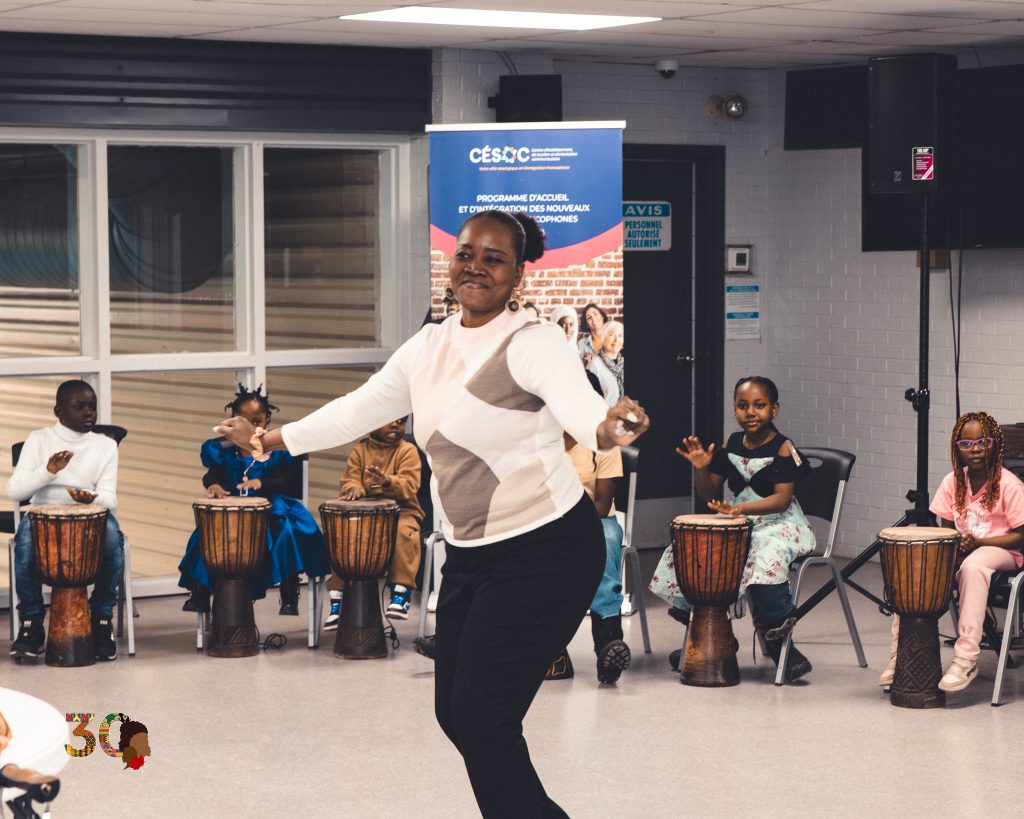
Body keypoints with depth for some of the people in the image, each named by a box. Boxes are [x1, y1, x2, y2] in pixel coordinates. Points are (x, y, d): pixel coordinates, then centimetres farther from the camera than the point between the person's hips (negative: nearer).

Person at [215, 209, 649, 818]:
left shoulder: (533, 342, -16)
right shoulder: (431, 346, 7)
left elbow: (577, 403, -35)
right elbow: (358, 409, 20)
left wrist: (609, 429, -58)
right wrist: (271, 439, 25)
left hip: (545, 554, -8)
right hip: (470, 556, 8)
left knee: (483, 719, -10)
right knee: (454, 713, 13)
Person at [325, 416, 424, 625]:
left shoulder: (407, 450, 1)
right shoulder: (360, 451, 10)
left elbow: (409, 485, -13)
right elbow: (348, 480, 2)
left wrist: (388, 481, -35)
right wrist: (354, 488, -23)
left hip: (400, 509, -3)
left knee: (402, 532, -35)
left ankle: (401, 592, -30)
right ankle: (337, 598, -12)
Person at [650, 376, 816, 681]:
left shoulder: (783, 448, -9)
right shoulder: (731, 444, 9)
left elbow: (782, 499, -19)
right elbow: (710, 493, 12)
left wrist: (742, 509, -35)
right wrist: (702, 468, -10)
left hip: (778, 523, -6)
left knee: (767, 554, -38)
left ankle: (778, 640, -25)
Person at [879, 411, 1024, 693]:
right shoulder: (953, 482, 2)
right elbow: (947, 527, 11)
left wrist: (977, 542, -24)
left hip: (1000, 551, -5)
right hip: (960, 550, 5)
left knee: (973, 565, -39)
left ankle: (966, 659, -38)